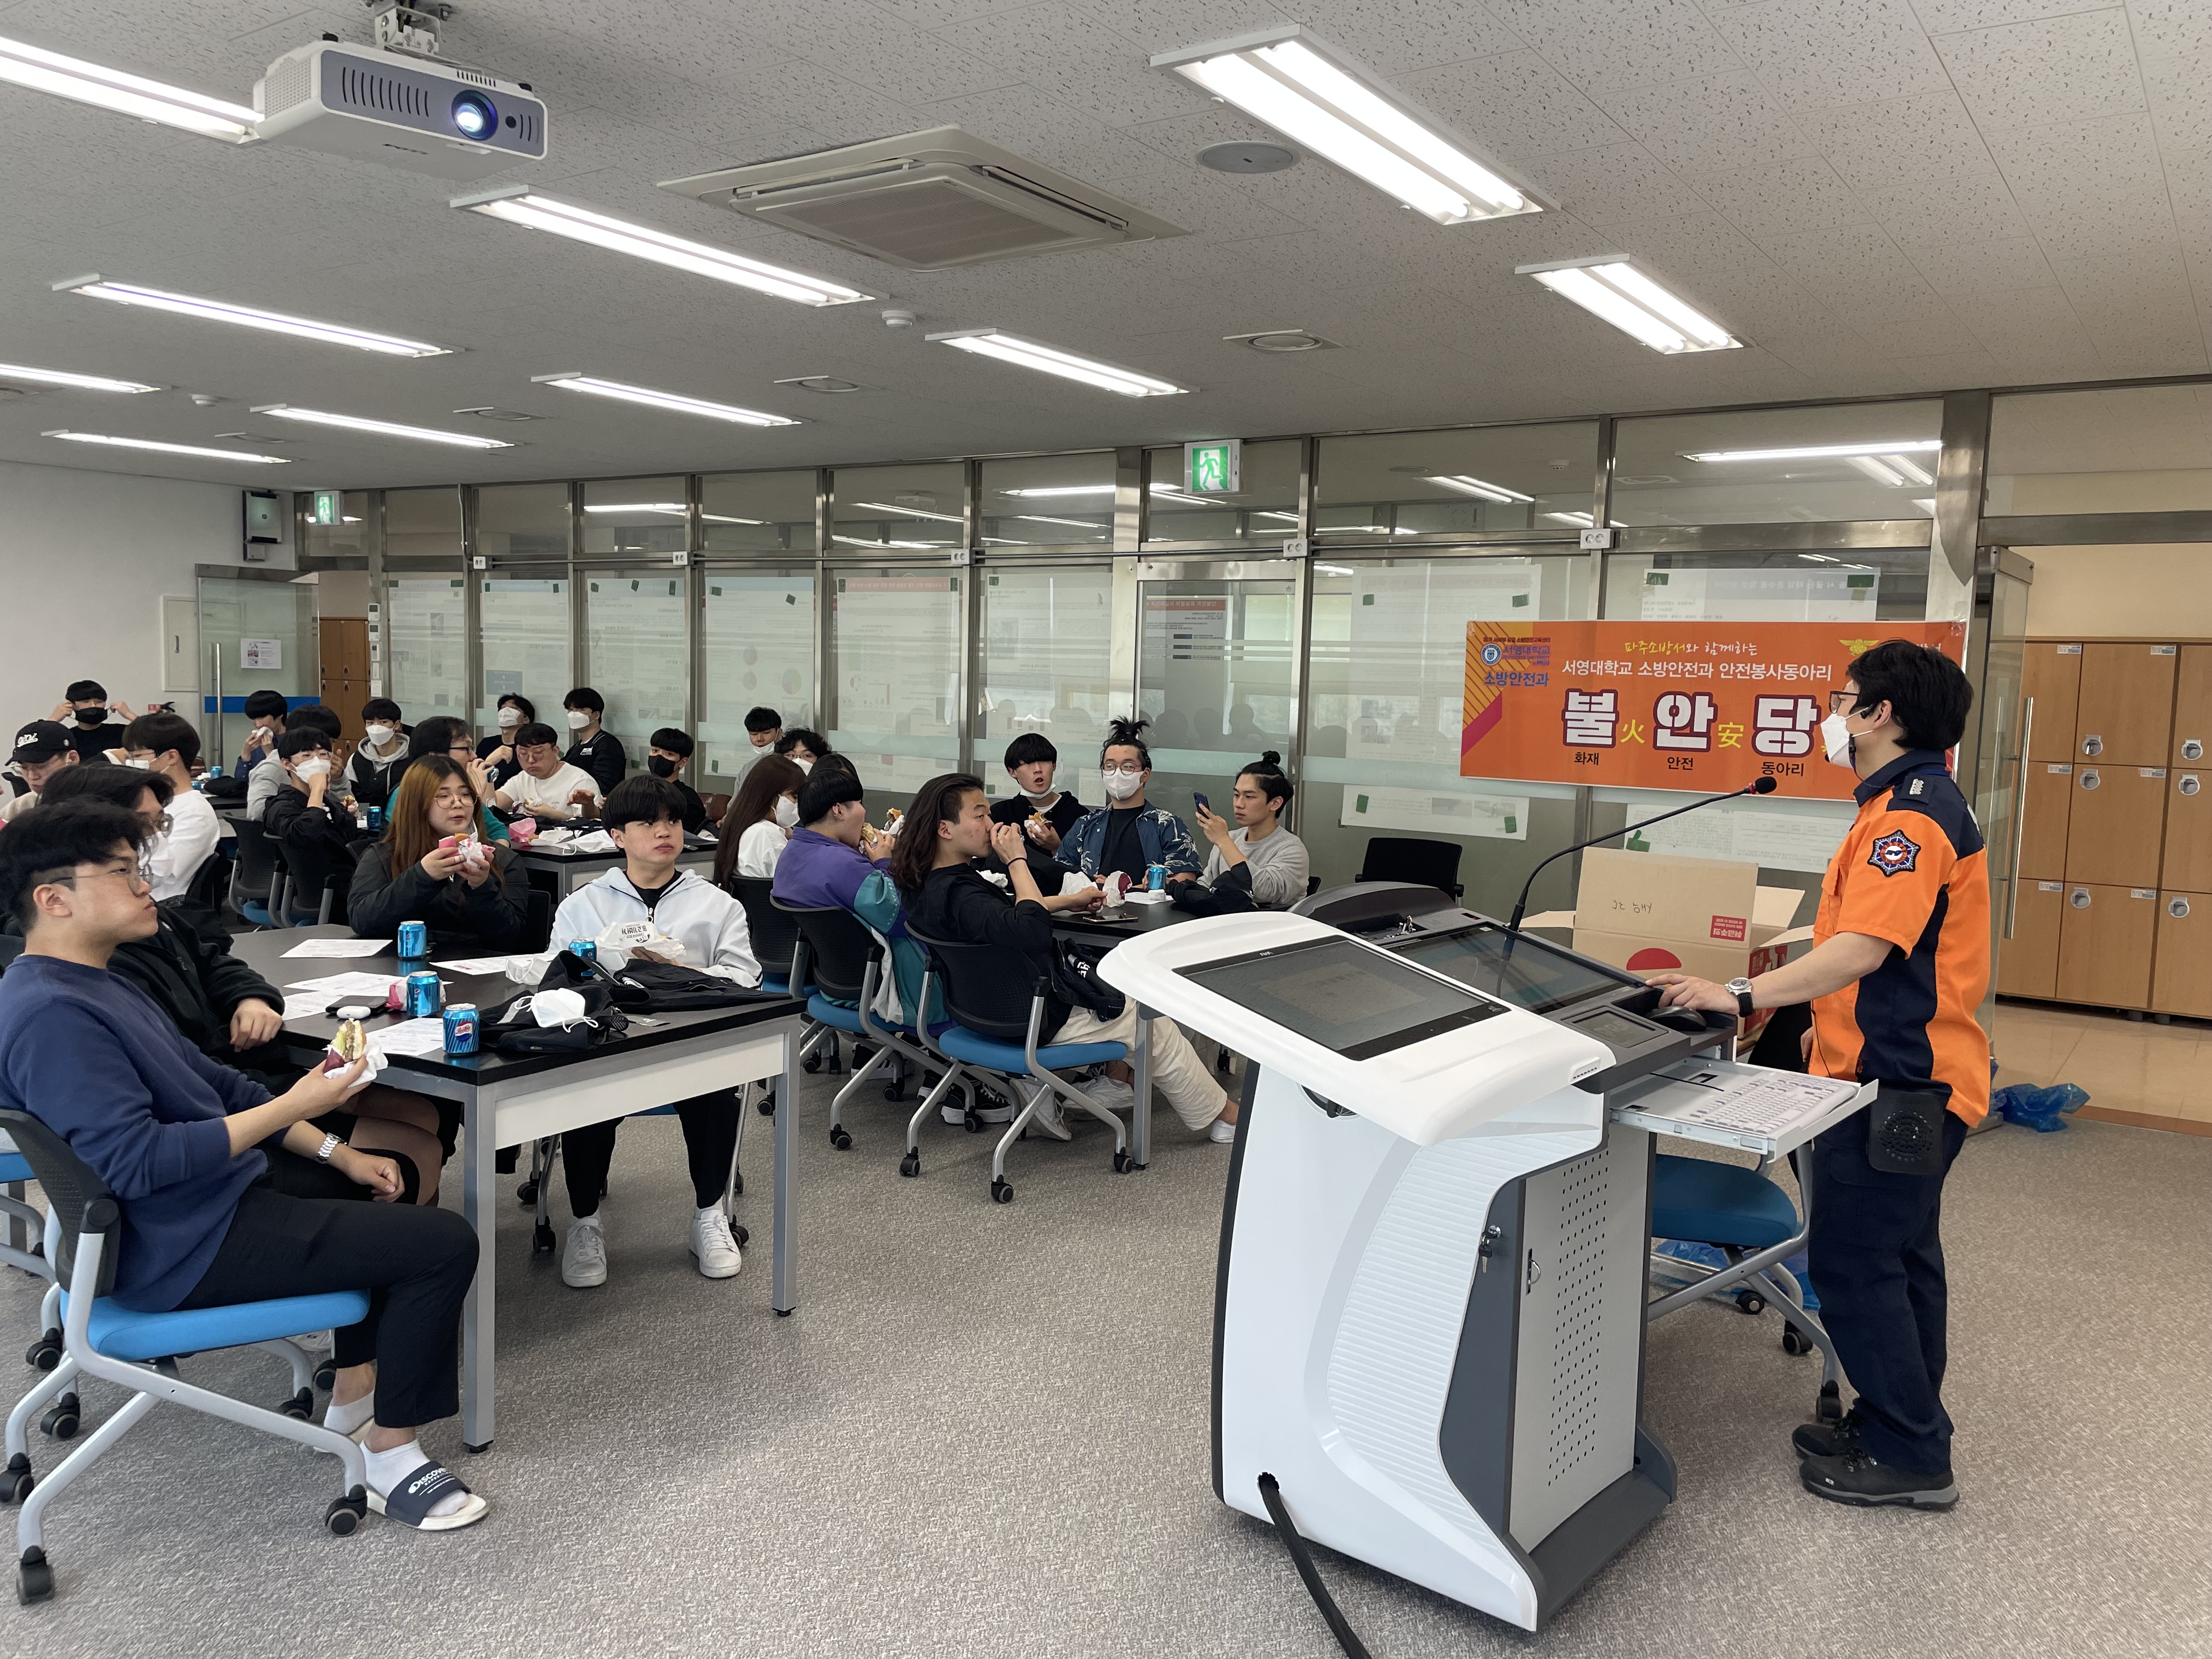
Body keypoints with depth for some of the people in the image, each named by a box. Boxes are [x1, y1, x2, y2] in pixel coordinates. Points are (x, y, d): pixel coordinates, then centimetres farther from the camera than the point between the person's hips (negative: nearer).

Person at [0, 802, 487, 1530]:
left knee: (377, 1185, 30)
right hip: (183, 1251, -11)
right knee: (444, 1243, -16)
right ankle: (390, 1455, 0)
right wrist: (289, 1108, -28)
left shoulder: (91, 982, 11)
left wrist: (335, 1152, 9)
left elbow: (212, 1084, 15)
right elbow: (137, 1161, -30)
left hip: (213, 1192, 12)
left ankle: (355, 1396, 30)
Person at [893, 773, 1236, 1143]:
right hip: (1041, 1020, -10)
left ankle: (1117, 1083, 27)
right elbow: (1033, 931, -47)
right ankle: (1226, 1118, 26)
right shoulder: (958, 893, -32)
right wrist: (1017, 861, -35)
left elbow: (1005, 913, 17)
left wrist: (1070, 901, 19)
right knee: (1158, 1029, 8)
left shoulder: (928, 885, -1)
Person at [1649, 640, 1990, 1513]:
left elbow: (1862, 949, -29)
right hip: (1904, 1072, 11)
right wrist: (1835, 1020, 22)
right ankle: (1901, 1427, 31)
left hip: (1897, 1082, -11)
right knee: (1896, 1260, 18)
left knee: (1853, 1266, -3)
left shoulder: (1912, 815, -20)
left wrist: (1739, 997, -29)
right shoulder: (1911, 803, 15)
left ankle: (1912, 1459, 8)